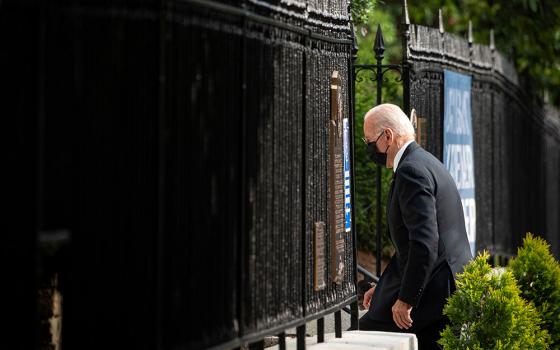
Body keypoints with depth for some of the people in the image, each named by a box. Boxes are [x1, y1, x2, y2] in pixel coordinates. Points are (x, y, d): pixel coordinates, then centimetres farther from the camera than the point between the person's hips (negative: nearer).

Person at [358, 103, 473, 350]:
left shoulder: (411, 170, -15)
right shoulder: (426, 163, 18)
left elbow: (425, 242, -24)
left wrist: (406, 299, -20)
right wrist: (383, 287, 19)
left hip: (434, 291, -10)